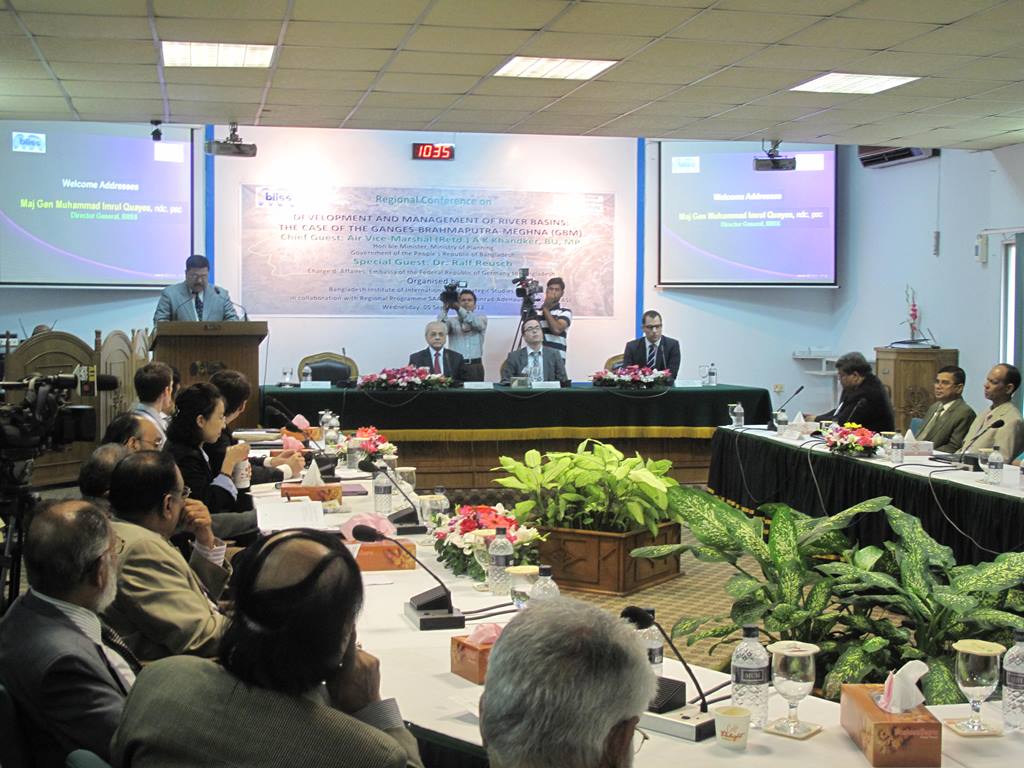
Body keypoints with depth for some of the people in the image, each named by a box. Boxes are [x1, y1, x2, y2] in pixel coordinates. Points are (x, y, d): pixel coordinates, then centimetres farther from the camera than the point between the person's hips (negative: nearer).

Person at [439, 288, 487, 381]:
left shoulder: (481, 318, 9)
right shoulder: (452, 321, 11)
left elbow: (476, 323, -15)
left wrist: (458, 308, -30)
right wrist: (444, 309, -27)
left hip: (475, 367, 0)